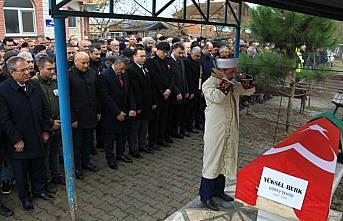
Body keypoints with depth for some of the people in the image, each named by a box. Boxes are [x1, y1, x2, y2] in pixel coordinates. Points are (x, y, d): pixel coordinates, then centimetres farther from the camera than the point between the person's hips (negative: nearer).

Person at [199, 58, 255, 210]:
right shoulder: (209, 84, -13)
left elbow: (249, 91, 14)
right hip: (215, 131, -7)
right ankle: (205, 196, 15)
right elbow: (217, 97, -31)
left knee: (226, 160, 17)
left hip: (231, 130, 7)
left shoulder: (234, 84, 9)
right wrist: (224, 80, -21)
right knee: (212, 161, 1)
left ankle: (218, 190, 34)